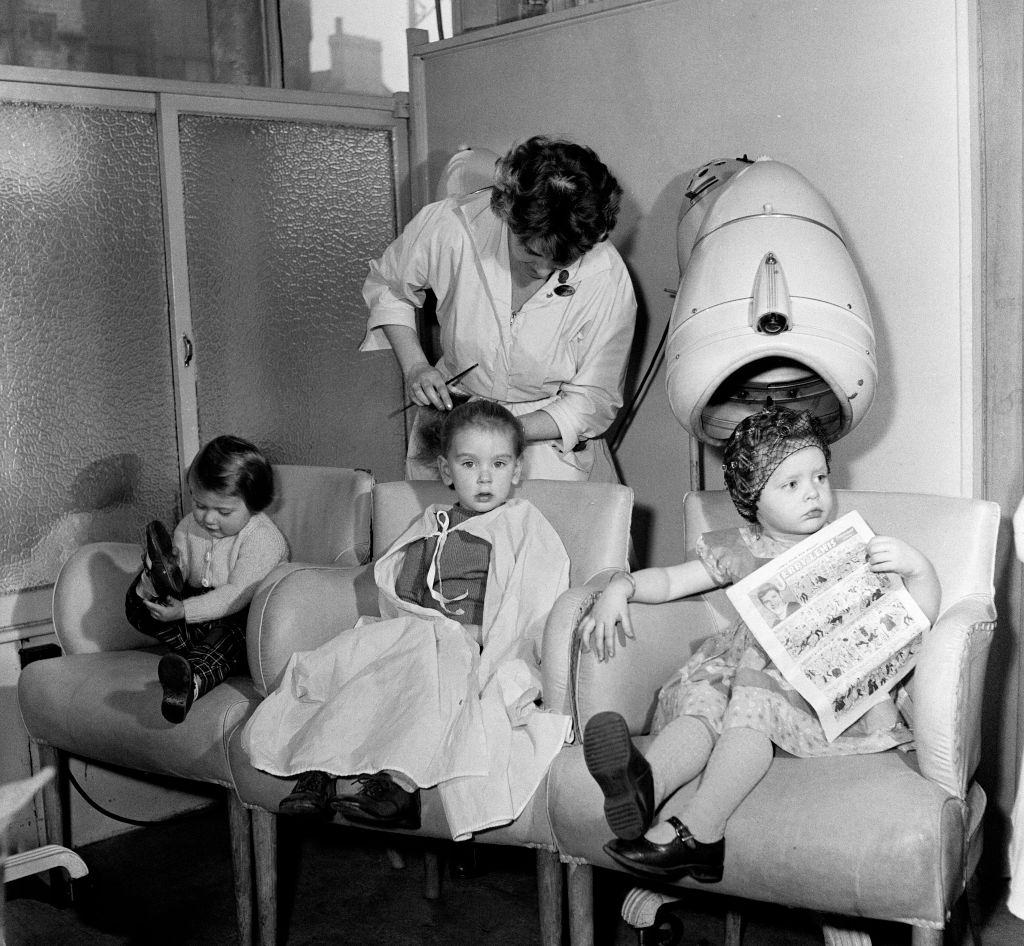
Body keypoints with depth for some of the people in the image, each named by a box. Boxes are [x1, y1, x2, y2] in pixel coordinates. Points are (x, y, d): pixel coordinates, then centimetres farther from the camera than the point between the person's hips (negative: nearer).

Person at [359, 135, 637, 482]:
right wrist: (414, 365, -11)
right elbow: (387, 285, 4)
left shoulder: (608, 279, -19)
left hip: (549, 431, 0)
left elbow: (593, 401, -10)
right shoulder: (451, 225, -19)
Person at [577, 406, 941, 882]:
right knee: (701, 698, -28)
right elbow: (670, 580, 18)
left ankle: (697, 825, -45)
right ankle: (644, 783, -54)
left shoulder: (854, 551, 9)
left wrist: (917, 566, -14)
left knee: (753, 701, -33)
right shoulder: (740, 550, 15)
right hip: (751, 661, 4)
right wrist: (619, 588, 0)